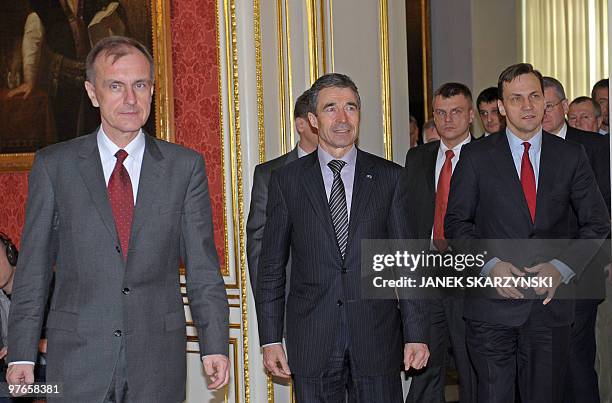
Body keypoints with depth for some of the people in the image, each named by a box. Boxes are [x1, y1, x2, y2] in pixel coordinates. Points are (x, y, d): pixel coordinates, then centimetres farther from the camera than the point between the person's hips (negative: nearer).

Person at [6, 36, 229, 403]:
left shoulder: (185, 166, 4)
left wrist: (215, 345, -5)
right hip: (77, 365, 0)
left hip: (159, 366, 1)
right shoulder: (53, 165, 3)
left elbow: (203, 266, 2)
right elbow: (33, 268, 3)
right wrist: (22, 354, -1)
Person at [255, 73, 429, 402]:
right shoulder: (286, 180, 3)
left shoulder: (390, 177, 3)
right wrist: (270, 339, 1)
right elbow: (271, 266, 5)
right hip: (311, 341, 0)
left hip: (377, 338, 0)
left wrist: (416, 334, -1)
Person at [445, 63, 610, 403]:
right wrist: (490, 264, -14)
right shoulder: (476, 156, 2)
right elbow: (456, 222, 2)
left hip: (551, 301, 2)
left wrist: (562, 267, -9)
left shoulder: (571, 156, 6)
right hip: (492, 304, -1)